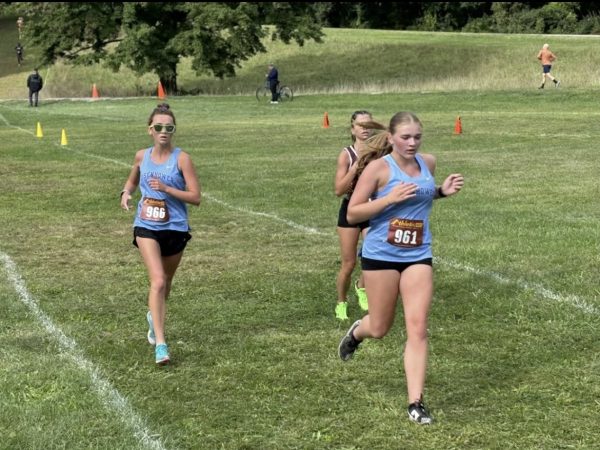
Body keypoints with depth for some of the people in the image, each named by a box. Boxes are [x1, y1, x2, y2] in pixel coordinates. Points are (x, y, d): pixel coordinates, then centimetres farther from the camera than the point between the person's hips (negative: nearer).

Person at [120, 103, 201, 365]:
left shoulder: (181, 159, -8)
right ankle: (160, 344, -20)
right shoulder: (142, 156, 1)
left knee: (165, 282, 18)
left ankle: (153, 316, 51)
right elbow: (132, 180, 23)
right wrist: (126, 192, 1)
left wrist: (166, 188, -22)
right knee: (158, 281, -17)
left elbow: (195, 197, -11)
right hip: (147, 227, 0)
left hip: (175, 228, 0)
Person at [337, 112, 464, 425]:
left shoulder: (428, 163, 4)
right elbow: (352, 214, -11)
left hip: (418, 256, 3)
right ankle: (356, 332, 48)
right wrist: (390, 199, -23)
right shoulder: (378, 168, -12)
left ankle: (415, 402, -2)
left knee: (417, 328, -6)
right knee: (380, 329, 10)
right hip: (380, 255, -3)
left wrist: (443, 191, 3)